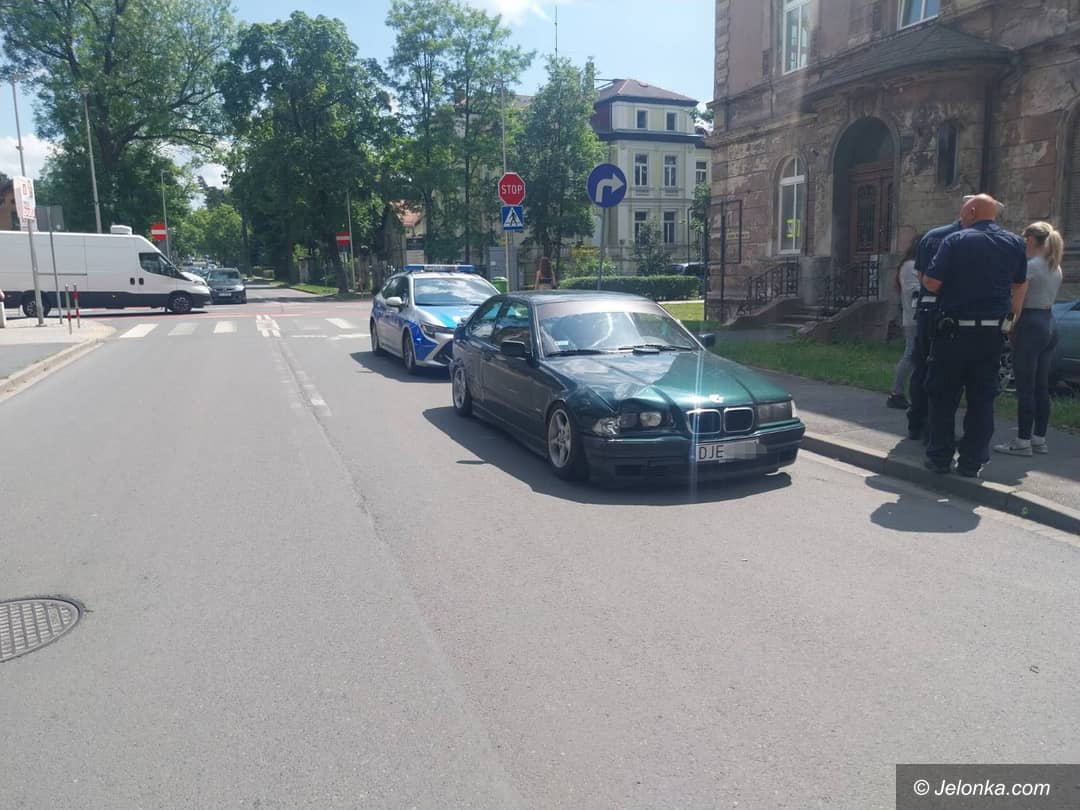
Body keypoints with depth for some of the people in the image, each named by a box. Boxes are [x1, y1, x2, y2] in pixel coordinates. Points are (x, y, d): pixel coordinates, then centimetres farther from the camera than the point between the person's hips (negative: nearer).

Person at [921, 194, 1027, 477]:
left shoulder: (956, 241, -8)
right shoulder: (1015, 243, 6)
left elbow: (931, 283, -13)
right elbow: (1020, 285, 18)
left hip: (954, 330, -3)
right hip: (991, 333, 4)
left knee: (943, 396, 7)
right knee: (982, 399, 9)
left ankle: (940, 458, 11)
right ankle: (972, 462, 11)